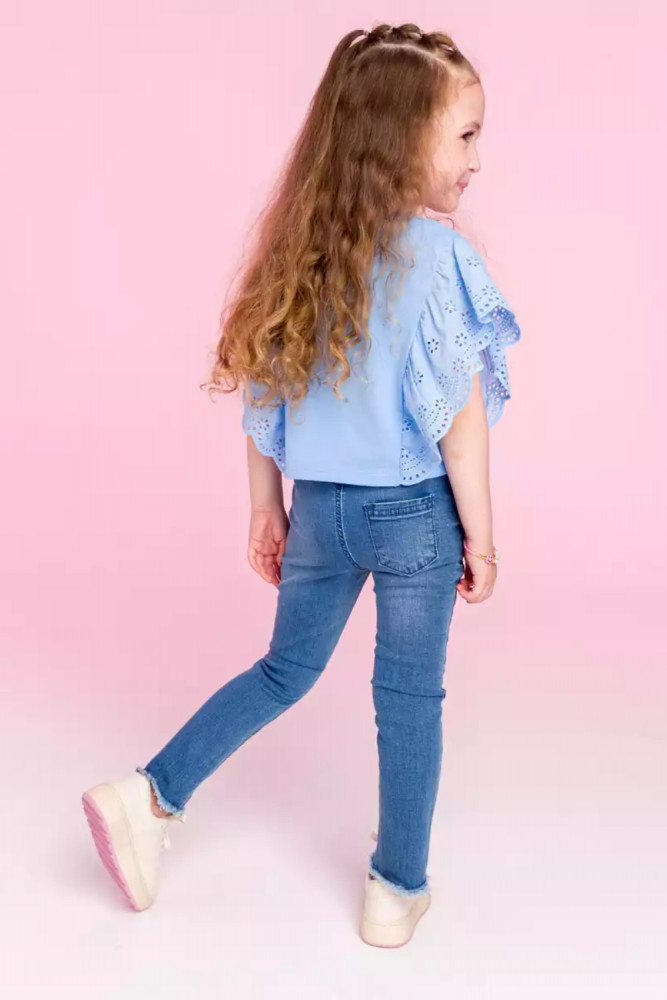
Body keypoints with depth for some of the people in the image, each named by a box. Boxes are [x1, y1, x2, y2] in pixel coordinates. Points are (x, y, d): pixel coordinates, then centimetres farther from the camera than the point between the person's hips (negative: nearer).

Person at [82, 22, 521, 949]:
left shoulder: (301, 248, 2)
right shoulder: (436, 251, -14)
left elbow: (265, 394, 5)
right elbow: (460, 416, -14)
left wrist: (268, 510, 14)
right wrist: (480, 534, -4)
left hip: (319, 508, 5)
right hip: (415, 510, -5)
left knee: (286, 669, 23)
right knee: (410, 695, 11)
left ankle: (152, 794, 21)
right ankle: (398, 890, 26)